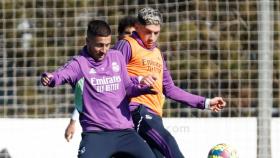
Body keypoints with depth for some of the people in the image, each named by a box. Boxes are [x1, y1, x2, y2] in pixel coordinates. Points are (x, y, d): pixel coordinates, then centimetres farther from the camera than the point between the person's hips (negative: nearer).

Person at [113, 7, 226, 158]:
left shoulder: (157, 53, 26)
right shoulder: (127, 45, 2)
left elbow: (169, 89, 28)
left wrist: (205, 102, 24)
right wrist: (138, 80, -27)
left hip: (154, 115, 8)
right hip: (137, 109, -8)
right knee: (169, 144, -26)